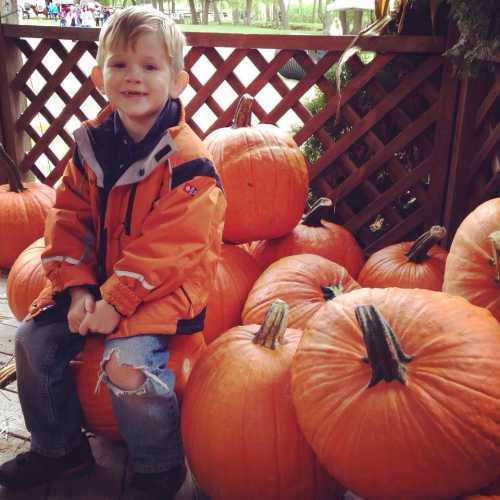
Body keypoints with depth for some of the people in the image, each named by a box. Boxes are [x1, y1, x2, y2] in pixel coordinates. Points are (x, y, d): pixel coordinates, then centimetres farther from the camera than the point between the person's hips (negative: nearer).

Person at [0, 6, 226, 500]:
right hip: (98, 278, 7)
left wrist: (116, 302, -23)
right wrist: (79, 287, -9)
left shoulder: (187, 162, -18)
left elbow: (167, 248, -22)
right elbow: (68, 218, 3)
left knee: (126, 362, -26)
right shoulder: (92, 144, 2)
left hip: (165, 285, -7)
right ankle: (58, 447, 25)